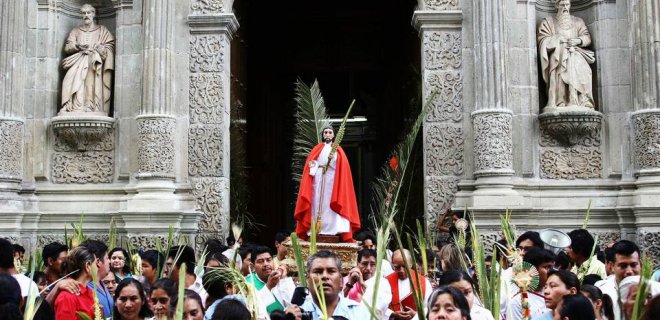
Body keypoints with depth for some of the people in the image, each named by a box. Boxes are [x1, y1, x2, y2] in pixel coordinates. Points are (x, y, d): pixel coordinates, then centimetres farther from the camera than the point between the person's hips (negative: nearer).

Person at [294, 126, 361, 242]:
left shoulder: (338, 150, 12)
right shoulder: (317, 149, 17)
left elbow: (342, 166, -2)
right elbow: (310, 163, 8)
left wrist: (333, 159, -19)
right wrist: (313, 166, -14)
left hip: (332, 180, -2)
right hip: (318, 180, 2)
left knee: (331, 206, -10)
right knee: (318, 204, -5)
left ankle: (332, 230, -15)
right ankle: (315, 230, -8)